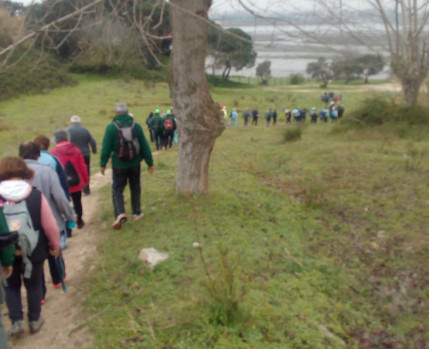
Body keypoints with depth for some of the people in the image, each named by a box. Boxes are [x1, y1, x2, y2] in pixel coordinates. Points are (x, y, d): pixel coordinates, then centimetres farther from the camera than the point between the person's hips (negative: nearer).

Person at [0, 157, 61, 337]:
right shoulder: (36, 196, -16)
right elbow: (50, 225, -12)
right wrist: (55, 245, 5)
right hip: (34, 252, 0)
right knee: (33, 285, 19)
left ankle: (16, 321, 15)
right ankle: (34, 320, 30)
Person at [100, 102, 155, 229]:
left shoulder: (111, 127, -11)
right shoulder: (136, 126, -3)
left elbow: (106, 148, -8)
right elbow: (144, 146, 1)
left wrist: (103, 163, 4)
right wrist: (150, 163, 9)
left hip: (119, 164, -2)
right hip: (135, 163, 3)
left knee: (117, 190, 4)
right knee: (135, 188, 17)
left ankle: (120, 213, -15)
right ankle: (136, 213, 24)